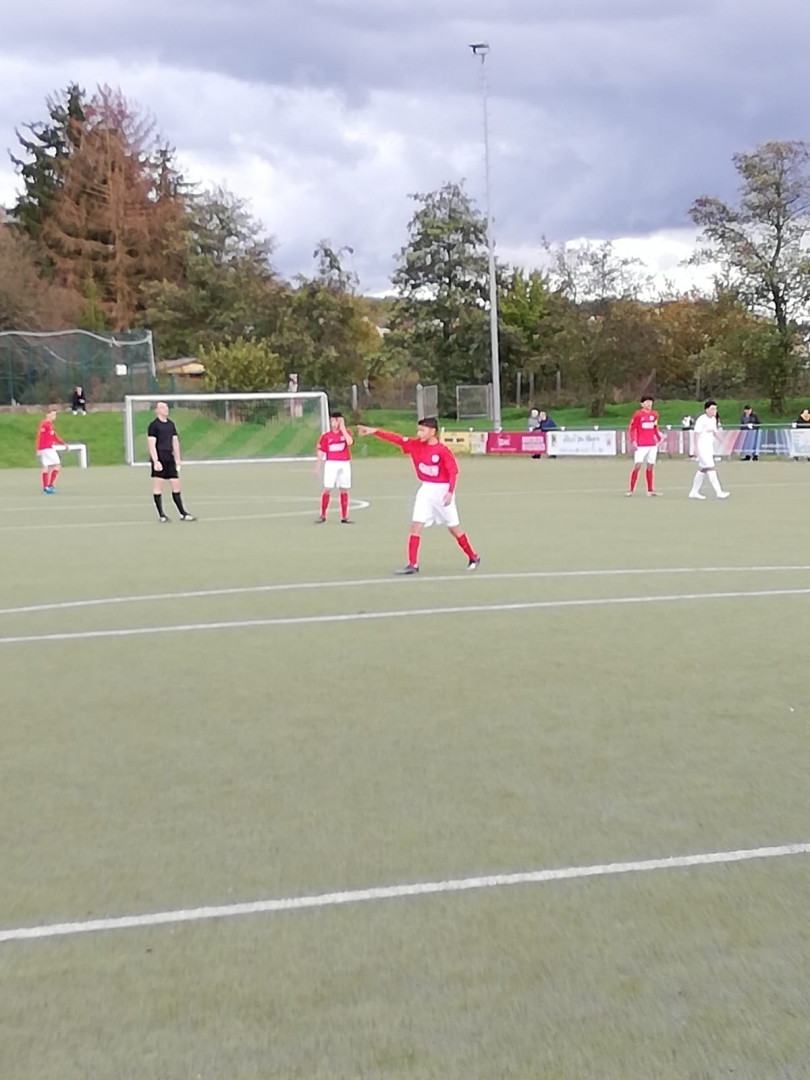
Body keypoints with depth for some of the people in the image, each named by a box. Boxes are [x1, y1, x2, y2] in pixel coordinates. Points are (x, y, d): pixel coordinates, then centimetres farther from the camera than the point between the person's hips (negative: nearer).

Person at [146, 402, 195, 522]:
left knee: (176, 485, 5)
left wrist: (178, 458, 12)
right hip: (159, 460, -6)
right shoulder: (153, 425, -6)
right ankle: (161, 515, 5)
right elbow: (151, 444, -12)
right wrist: (156, 461, -20)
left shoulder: (171, 424, 14)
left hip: (170, 459, 6)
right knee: (158, 486, -1)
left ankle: (183, 513, 9)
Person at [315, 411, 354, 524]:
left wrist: (342, 428, -14)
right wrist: (318, 466, 1)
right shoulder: (326, 435, 1)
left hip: (345, 464, 1)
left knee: (344, 490, 5)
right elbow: (321, 451, 4)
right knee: (327, 490, -5)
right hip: (331, 464, -1)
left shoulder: (346, 432, 3)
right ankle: (322, 516, 3)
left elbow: (350, 442, -18)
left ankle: (344, 517, 10)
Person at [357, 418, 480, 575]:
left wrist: (450, 492, -26)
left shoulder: (442, 451, -17)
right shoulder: (415, 445, -2)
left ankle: (473, 558, 24)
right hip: (426, 490, 5)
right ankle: (412, 564, -3)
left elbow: (453, 472, -16)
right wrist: (374, 431, -13)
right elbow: (396, 439, -6)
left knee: (454, 528, 6)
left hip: (442, 490, -5)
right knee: (416, 525, -5)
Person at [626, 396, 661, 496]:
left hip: (652, 445, 5)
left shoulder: (654, 414, 9)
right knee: (637, 466, -10)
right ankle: (631, 489, -6)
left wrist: (659, 438, 13)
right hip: (641, 445, -5)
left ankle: (650, 490, 14)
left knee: (650, 467, 8)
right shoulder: (638, 414, -6)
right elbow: (631, 429, -4)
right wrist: (633, 441, -15)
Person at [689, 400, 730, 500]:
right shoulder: (701, 420, -14)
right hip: (702, 448, -9)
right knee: (711, 469, -12)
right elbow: (696, 434, -15)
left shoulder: (713, 419, 10)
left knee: (702, 470, 13)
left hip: (709, 448, 9)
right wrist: (696, 448, -19)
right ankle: (718, 492, -14)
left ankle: (694, 492, 21)